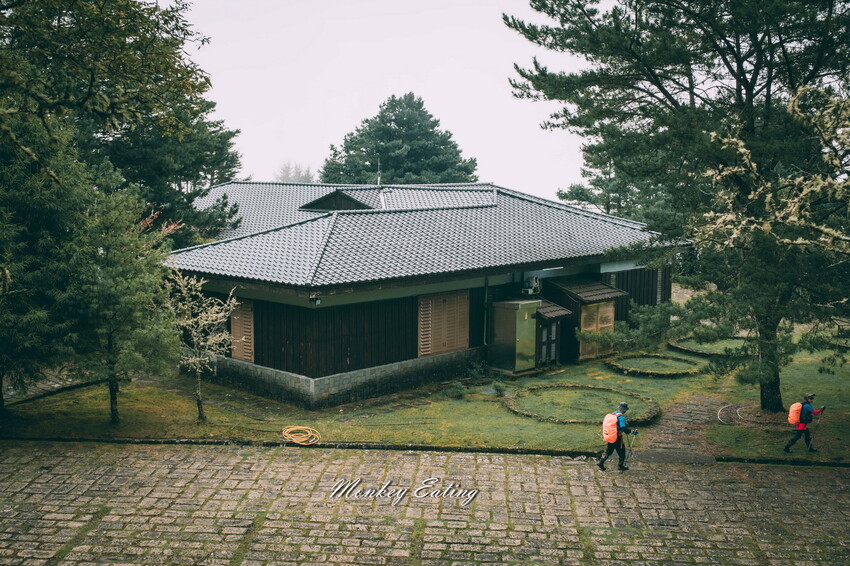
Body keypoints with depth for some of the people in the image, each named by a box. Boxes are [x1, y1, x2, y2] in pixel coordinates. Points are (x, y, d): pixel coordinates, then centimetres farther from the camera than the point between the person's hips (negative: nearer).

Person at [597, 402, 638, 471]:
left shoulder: (611, 415, 4)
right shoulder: (621, 417, -20)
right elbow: (623, 428, -28)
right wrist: (631, 431, -28)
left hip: (609, 437, 7)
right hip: (617, 438, -7)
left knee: (608, 451, 20)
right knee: (621, 452, 13)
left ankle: (600, 462, 14)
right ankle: (621, 466, 23)